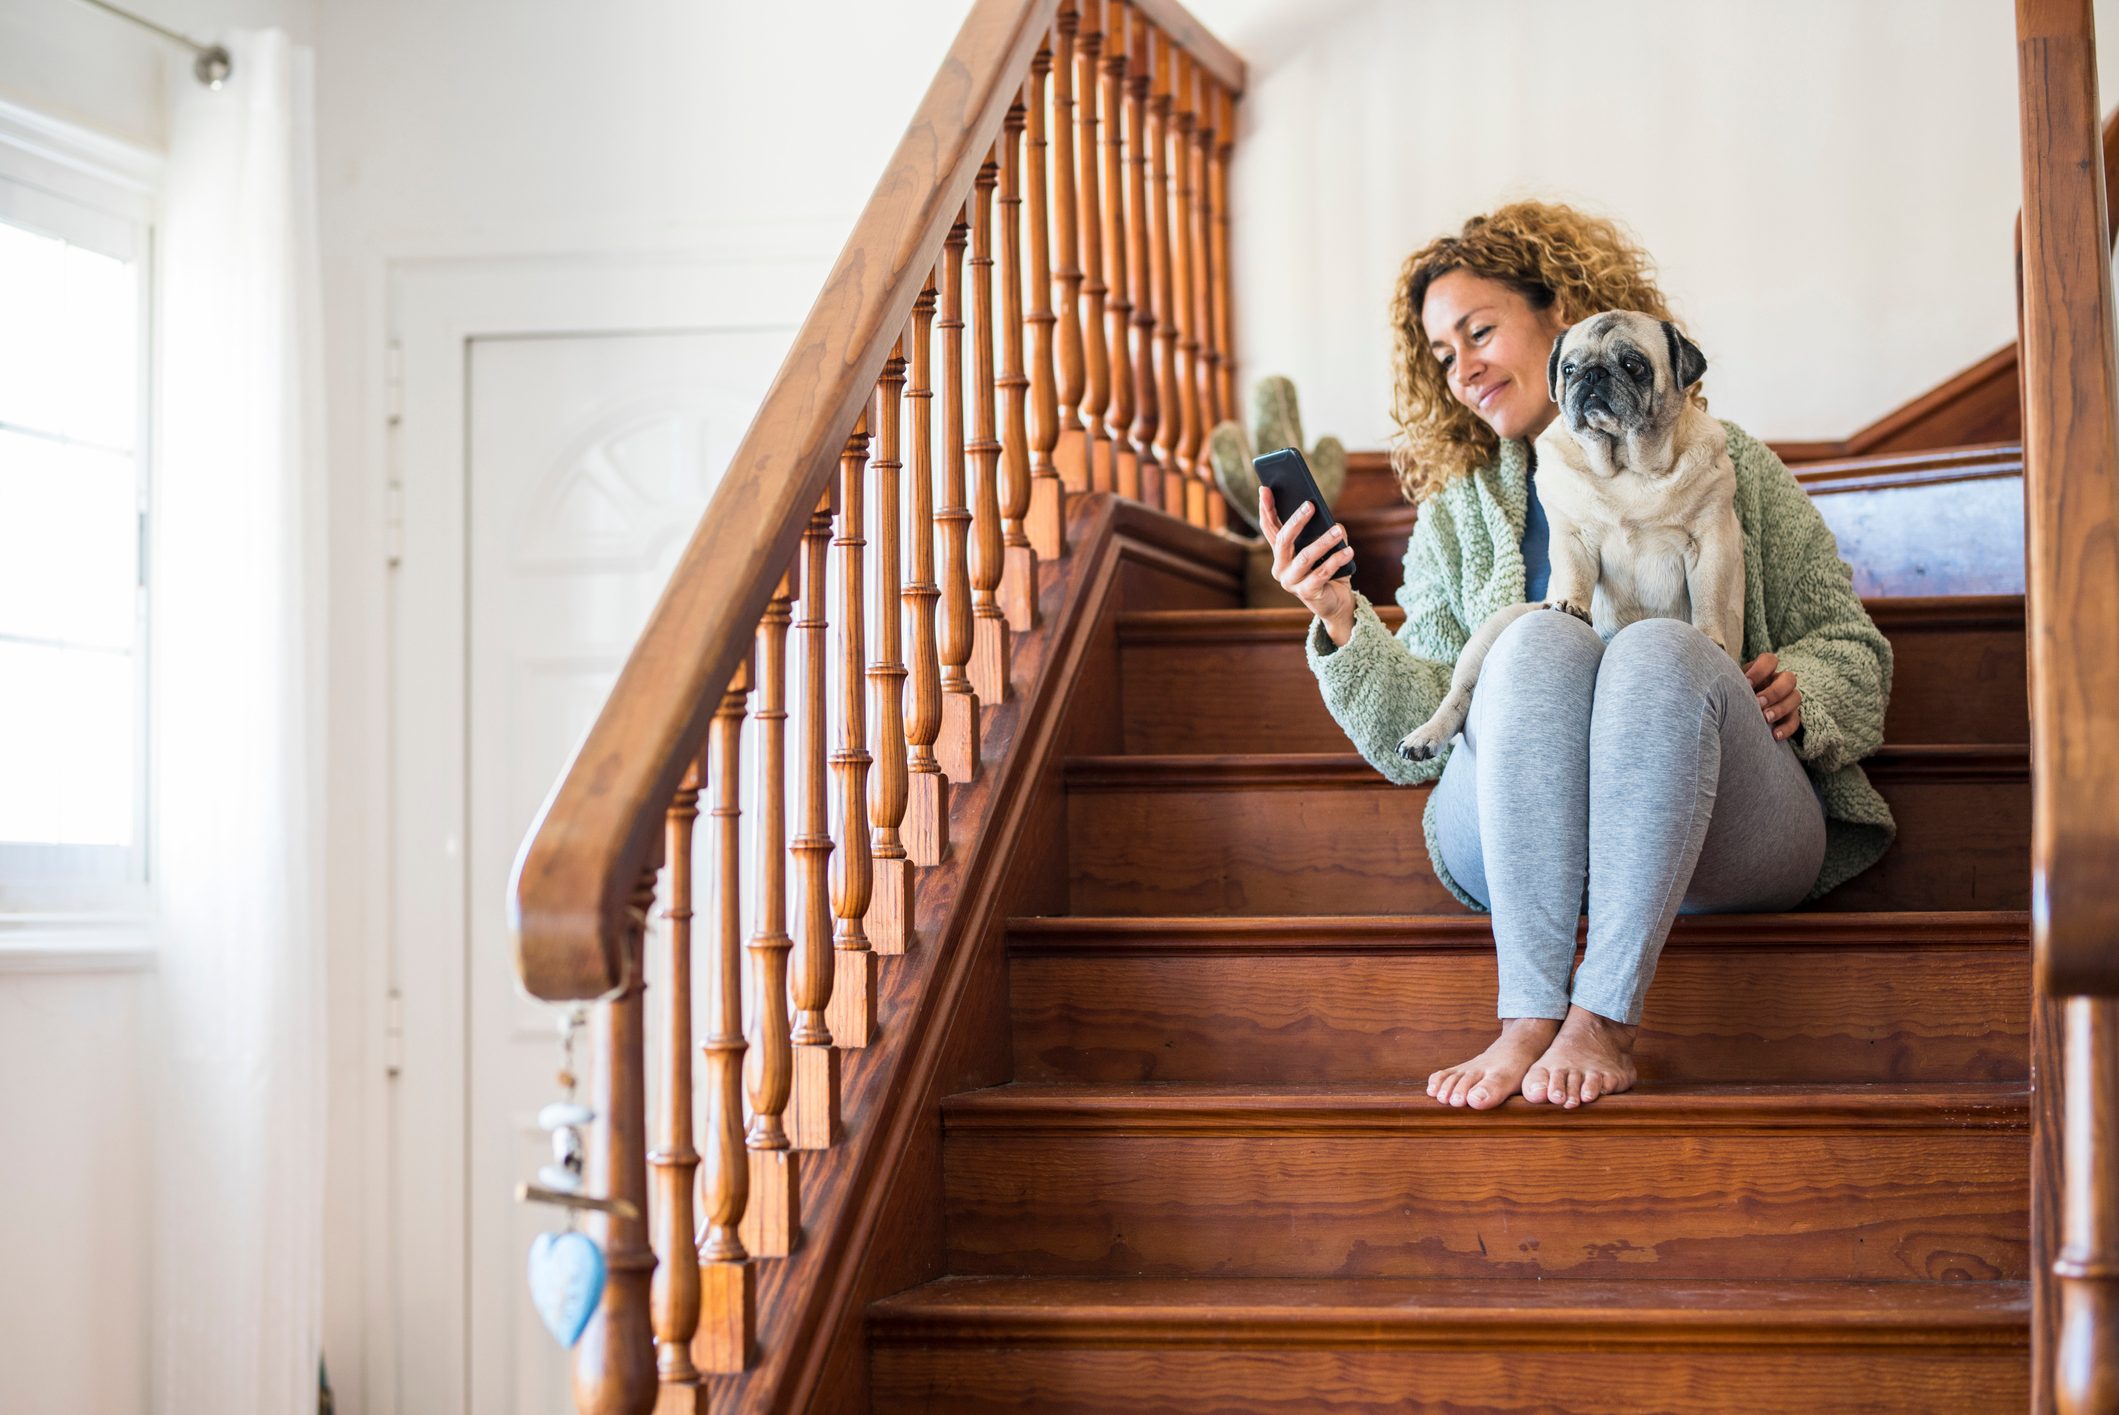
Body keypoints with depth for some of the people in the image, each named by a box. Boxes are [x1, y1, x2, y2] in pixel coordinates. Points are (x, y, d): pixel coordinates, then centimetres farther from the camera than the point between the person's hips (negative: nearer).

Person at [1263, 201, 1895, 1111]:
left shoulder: (1728, 466, 21)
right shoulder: (1454, 518, 23)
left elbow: (1852, 645, 18)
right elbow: (1419, 741, 12)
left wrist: (1800, 690, -5)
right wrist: (1342, 624, -5)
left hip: (1722, 834, 0)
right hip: (1512, 852, 1)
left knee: (1662, 649, -32)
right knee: (1541, 641, -30)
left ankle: (1604, 1020, -38)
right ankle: (1530, 1018, -38)